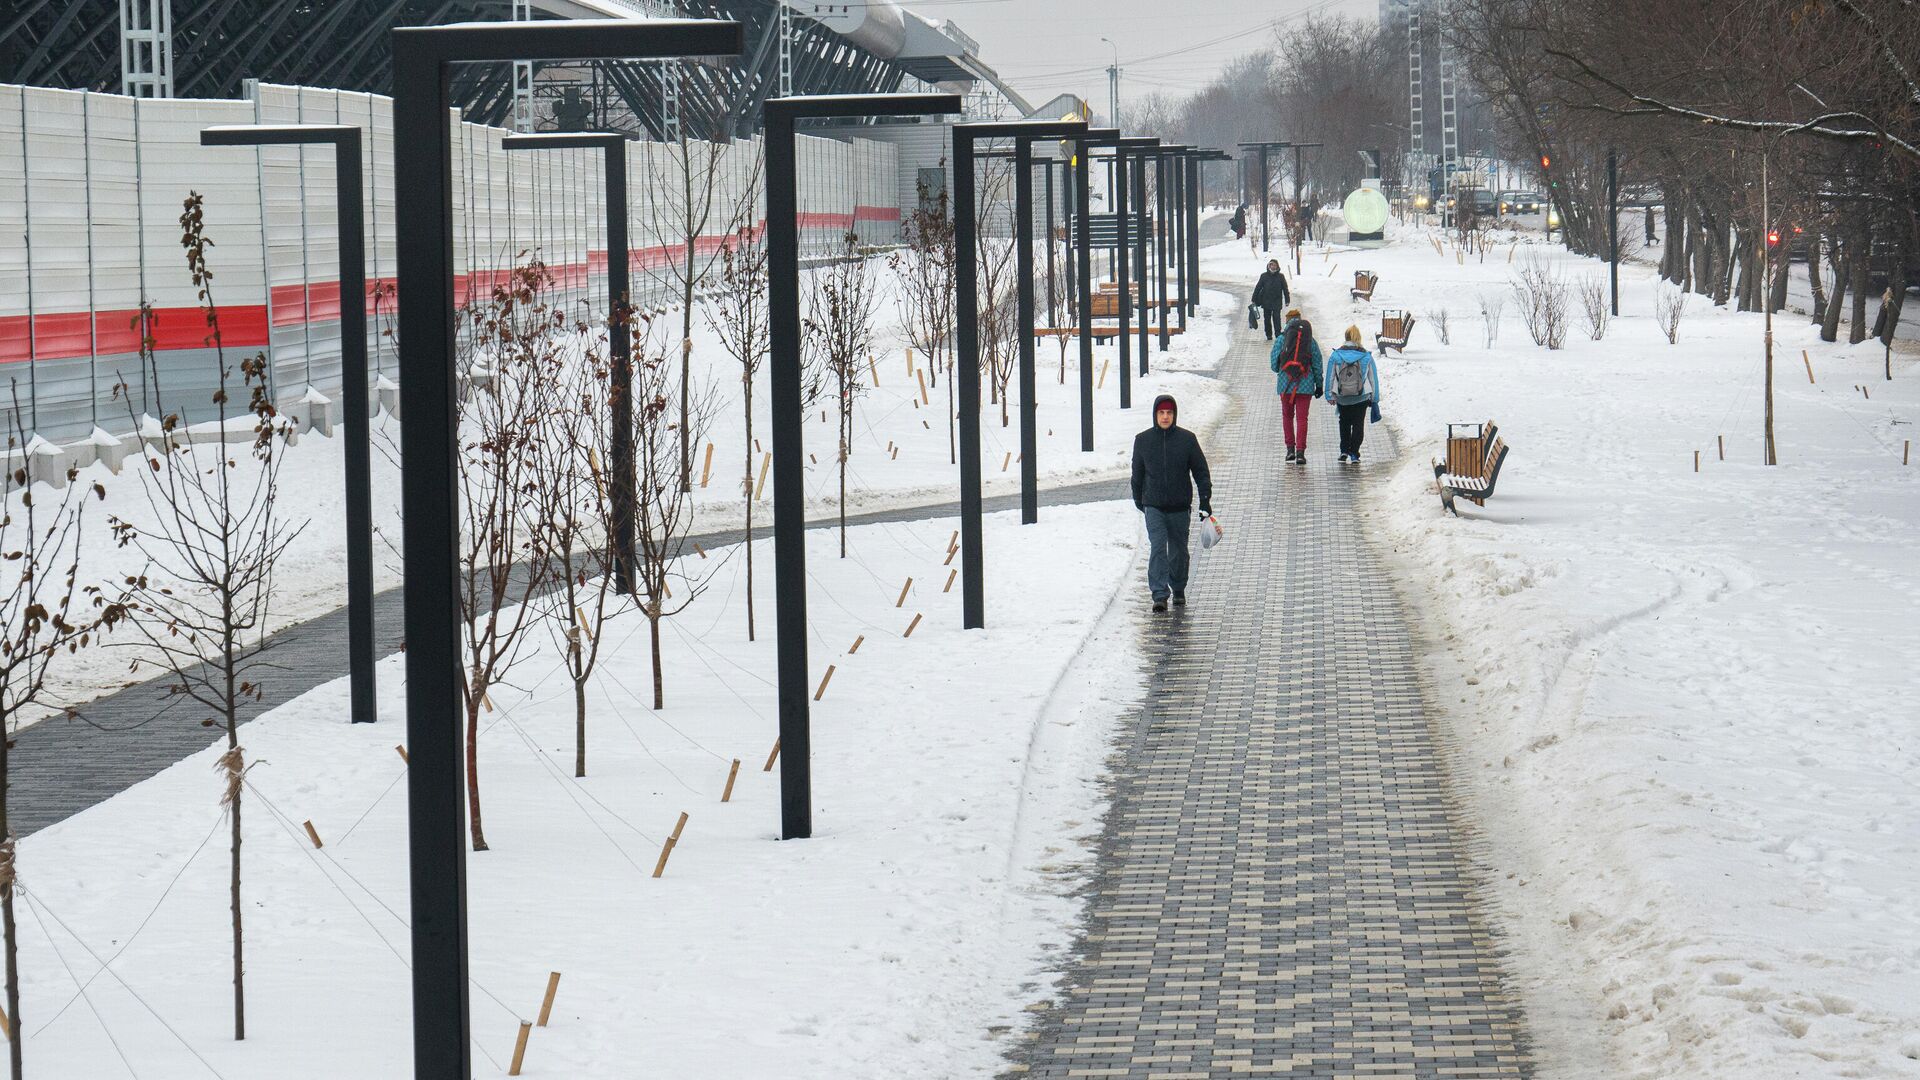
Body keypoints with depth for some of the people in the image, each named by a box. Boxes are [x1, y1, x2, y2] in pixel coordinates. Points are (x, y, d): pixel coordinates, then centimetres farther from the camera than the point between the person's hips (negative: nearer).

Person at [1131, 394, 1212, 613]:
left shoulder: (1187, 439, -3)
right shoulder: (1143, 440, 0)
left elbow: (1201, 471, 3)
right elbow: (1137, 473, 12)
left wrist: (1205, 500, -2)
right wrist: (1138, 500, 19)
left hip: (1180, 506, 1)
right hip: (1153, 506, -1)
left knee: (1179, 550, 12)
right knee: (1158, 547, -14)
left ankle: (1178, 589, 32)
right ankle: (1160, 595, -17)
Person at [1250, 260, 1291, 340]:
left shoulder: (1281, 276, 1)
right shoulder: (1264, 276, 1)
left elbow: (1285, 289, 6)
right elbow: (1258, 288, 4)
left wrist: (1287, 301, 4)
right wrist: (1254, 300, 3)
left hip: (1277, 302, -2)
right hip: (1266, 302, 2)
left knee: (1276, 318, -9)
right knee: (1267, 319, 7)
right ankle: (1269, 335, 18)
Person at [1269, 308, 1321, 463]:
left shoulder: (1281, 339, -2)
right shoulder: (1311, 341, 2)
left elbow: (1273, 364, 0)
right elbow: (1317, 364, 5)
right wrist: (1319, 385, 13)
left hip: (1285, 384, 0)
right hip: (1305, 385, 0)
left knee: (1287, 416, 17)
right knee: (1302, 418, 2)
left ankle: (1290, 448, 16)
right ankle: (1300, 452, -5)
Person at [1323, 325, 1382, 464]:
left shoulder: (1335, 356, -5)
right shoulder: (1367, 357, -3)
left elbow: (1330, 377, -1)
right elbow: (1373, 378, 3)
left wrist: (1330, 395, 7)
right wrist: (1375, 399, 11)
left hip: (1342, 399, 1)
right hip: (1361, 399, -1)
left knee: (1344, 423, 20)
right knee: (1358, 425, 7)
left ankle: (1344, 451, 14)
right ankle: (1354, 454, 0)